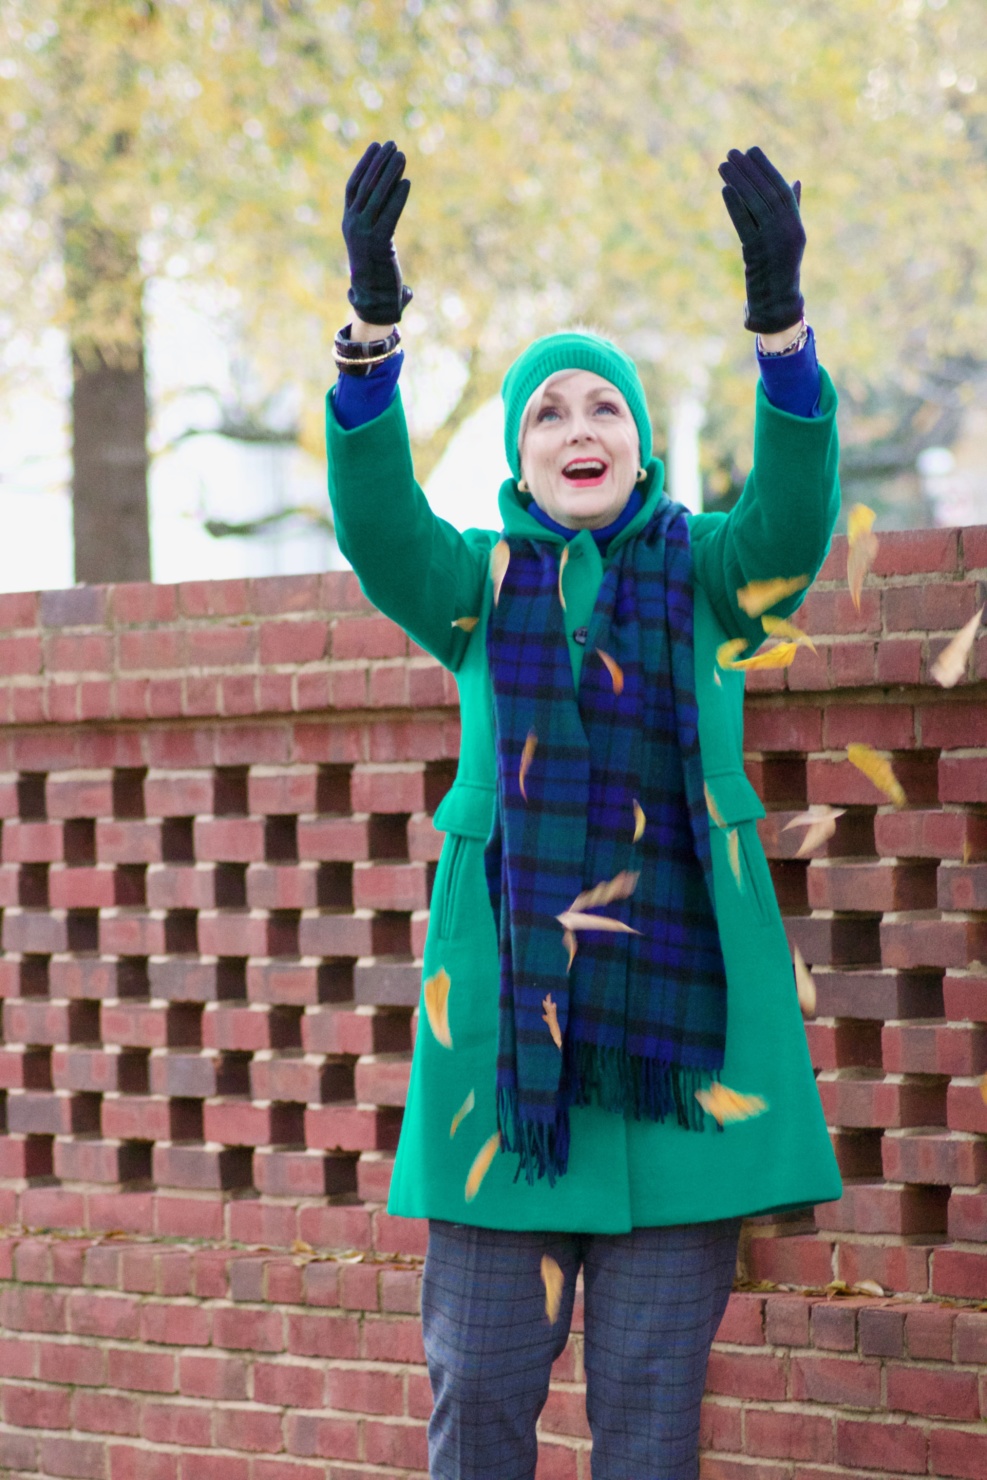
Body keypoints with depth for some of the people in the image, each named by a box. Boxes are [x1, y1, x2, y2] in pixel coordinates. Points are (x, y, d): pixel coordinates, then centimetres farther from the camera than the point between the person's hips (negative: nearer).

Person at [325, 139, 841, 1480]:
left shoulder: (705, 576, 9)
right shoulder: (481, 588, 10)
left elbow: (794, 511, -11)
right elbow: (378, 525, -10)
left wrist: (779, 320, -28)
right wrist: (373, 325, -26)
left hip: (676, 1020, 0)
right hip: (508, 1019, 1)